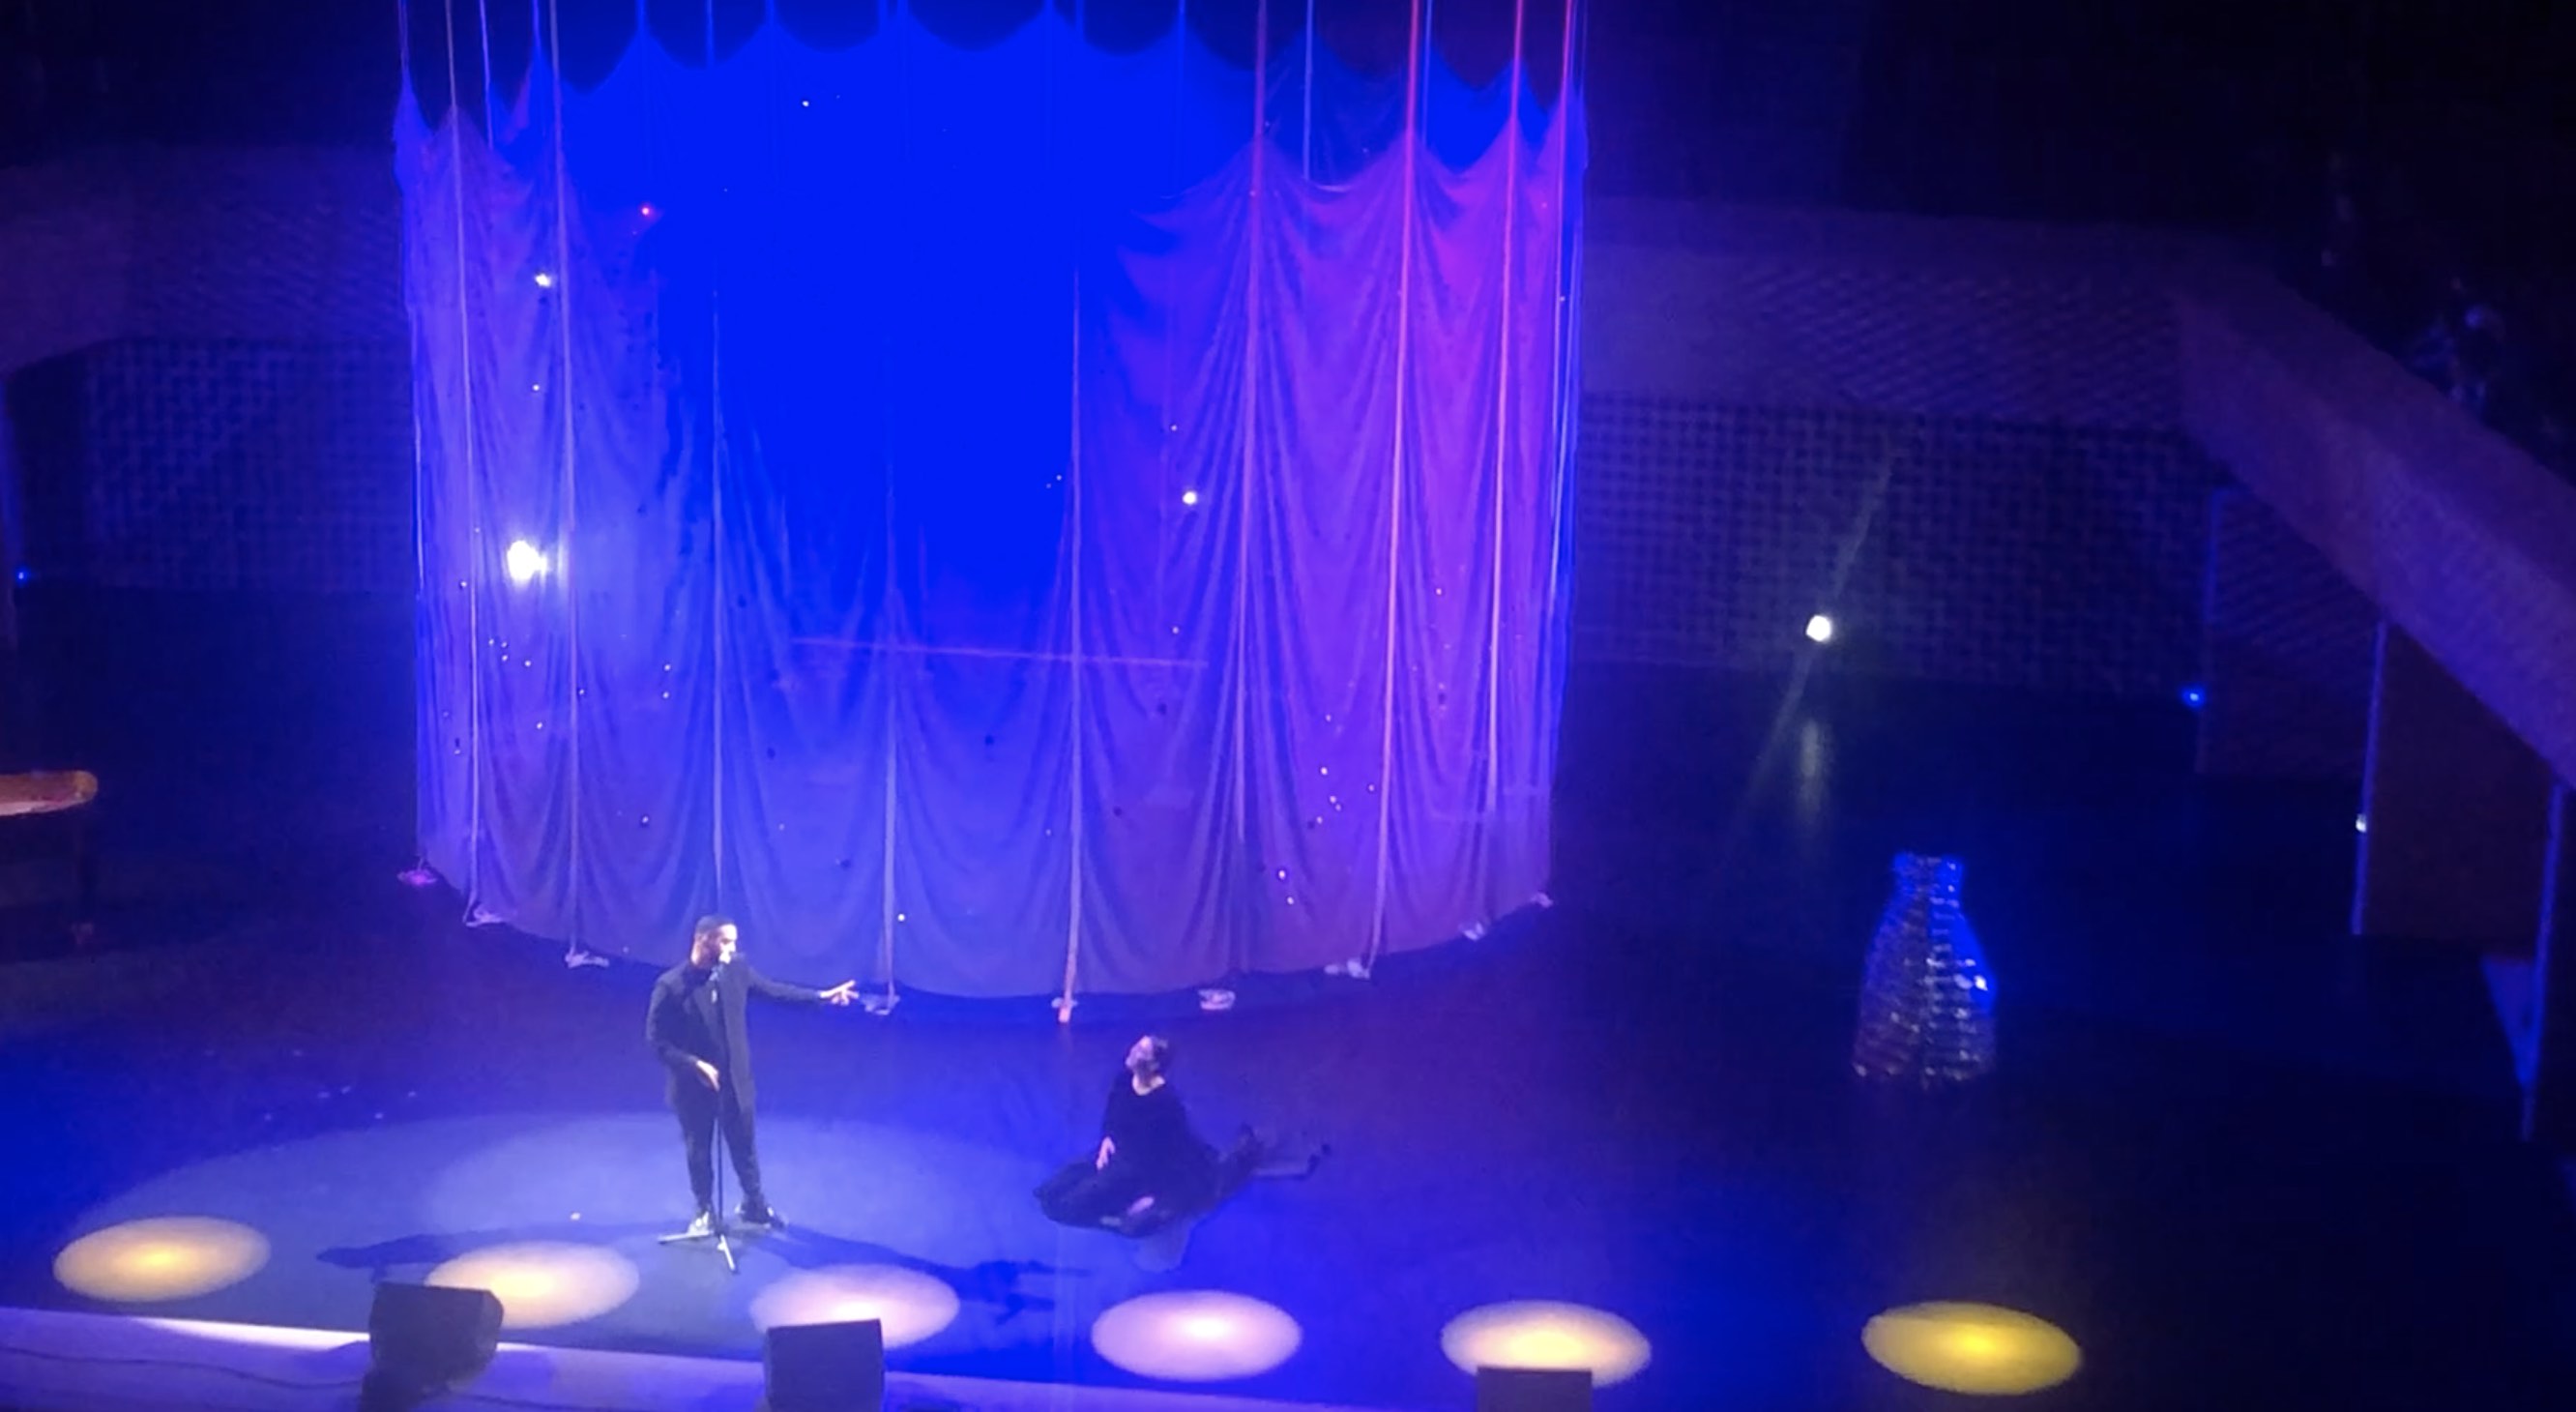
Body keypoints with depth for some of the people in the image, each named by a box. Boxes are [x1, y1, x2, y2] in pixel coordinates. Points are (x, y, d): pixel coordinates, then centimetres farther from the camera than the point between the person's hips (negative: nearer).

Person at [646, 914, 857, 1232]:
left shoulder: (736, 969, -8)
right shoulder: (672, 985, -22)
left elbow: (772, 990, 7)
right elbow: (656, 1041, -18)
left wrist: (820, 997, 6)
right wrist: (695, 1065, -26)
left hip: (735, 1079, 4)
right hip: (694, 1084, -3)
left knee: (744, 1146, 18)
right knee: (699, 1151, 16)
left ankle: (755, 1205, 40)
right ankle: (705, 1212, 36)